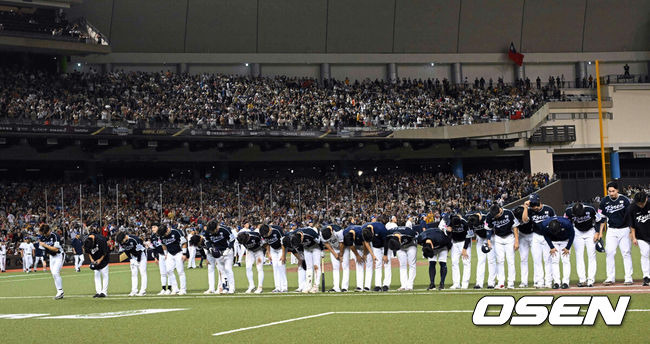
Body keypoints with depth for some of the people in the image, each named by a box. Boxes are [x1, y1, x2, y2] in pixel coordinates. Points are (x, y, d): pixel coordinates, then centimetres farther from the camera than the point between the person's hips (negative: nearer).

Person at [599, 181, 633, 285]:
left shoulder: (624, 200, -6)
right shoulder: (604, 201, 0)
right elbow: (603, 217, 9)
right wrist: (600, 232, 5)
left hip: (624, 229, -1)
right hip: (611, 231, 2)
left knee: (626, 253, -1)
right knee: (610, 253, -6)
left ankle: (628, 278, 4)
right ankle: (610, 278, -2)